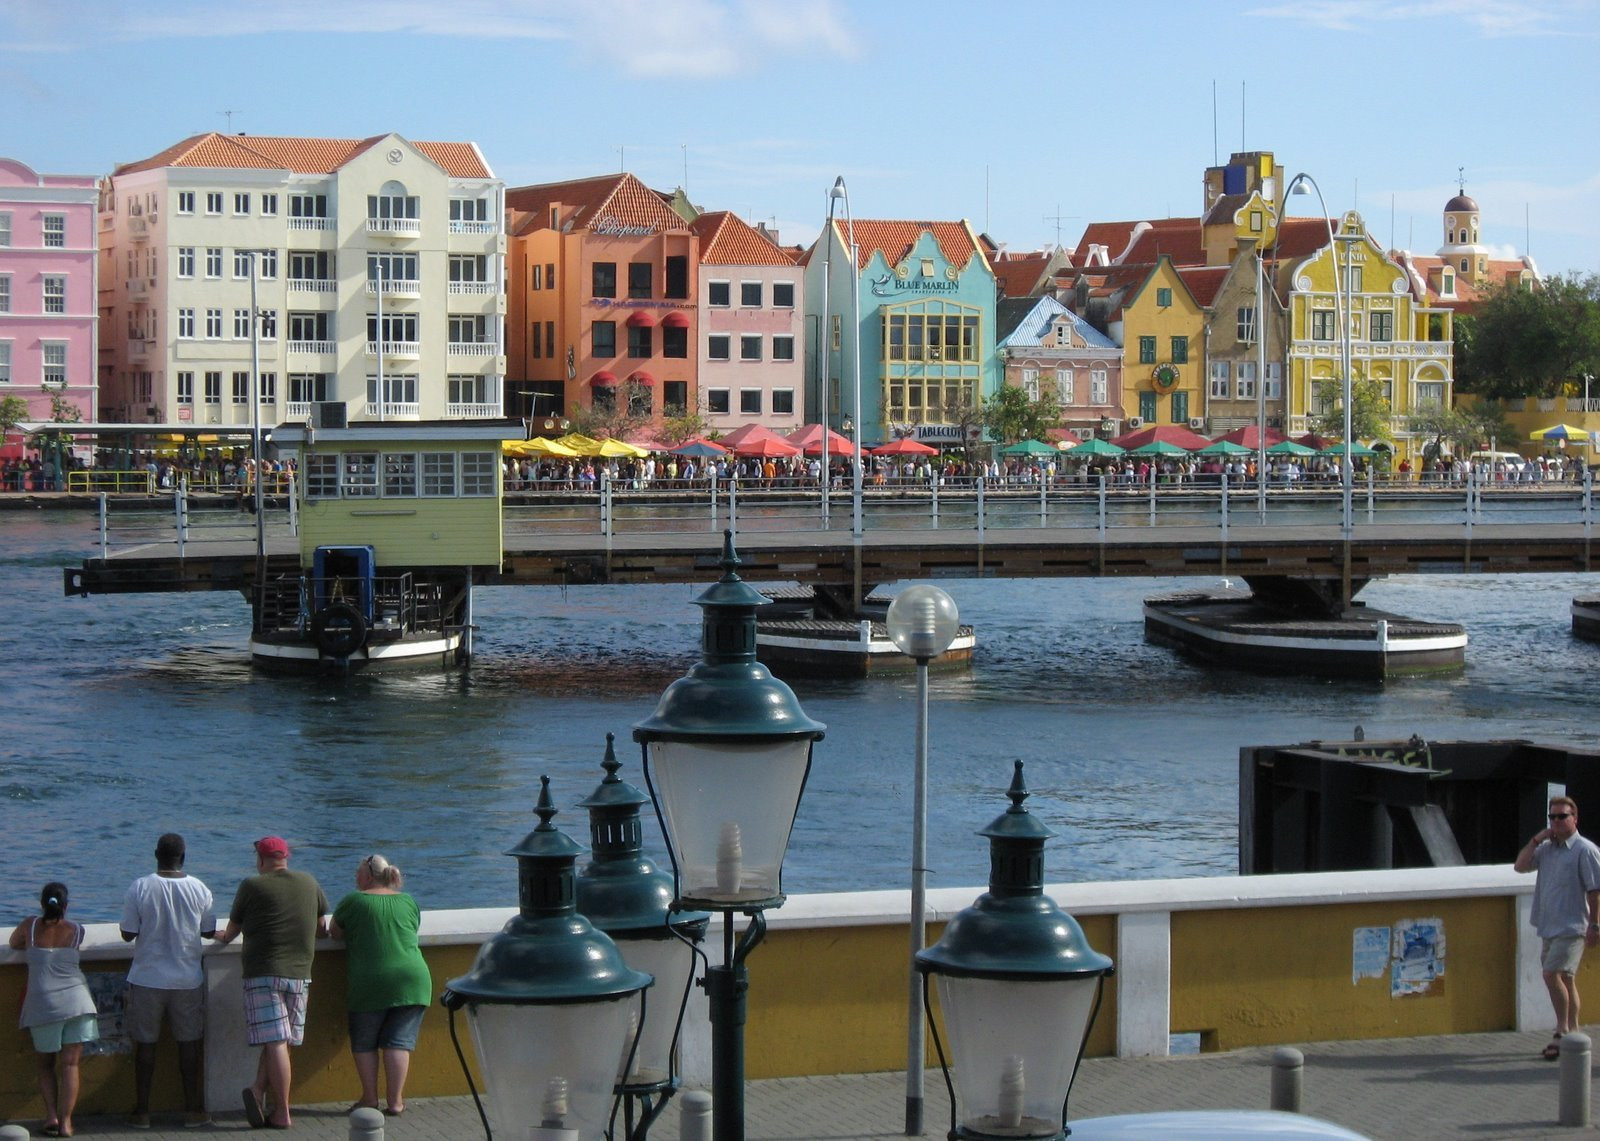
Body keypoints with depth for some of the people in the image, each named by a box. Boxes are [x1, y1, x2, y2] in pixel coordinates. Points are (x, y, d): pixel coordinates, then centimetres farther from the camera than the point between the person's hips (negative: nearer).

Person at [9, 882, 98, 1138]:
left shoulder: (31, 925, 2)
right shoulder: (77, 931, 1)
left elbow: (14, 944, 19)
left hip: (43, 1004, 0)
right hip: (76, 1001, 0)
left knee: (45, 1063, 15)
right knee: (70, 1064, 0)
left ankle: (52, 1116, 1)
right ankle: (66, 1121, -7)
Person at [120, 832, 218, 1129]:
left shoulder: (139, 888, -10)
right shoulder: (200, 890, -5)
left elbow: (128, 934, -7)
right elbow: (209, 932, 4)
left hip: (147, 979, -1)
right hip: (188, 979, 1)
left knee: (145, 1044, 8)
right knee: (189, 1043, 11)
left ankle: (141, 1111, 11)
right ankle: (193, 1109, 14)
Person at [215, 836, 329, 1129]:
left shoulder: (252, 886, -1)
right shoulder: (309, 883, 9)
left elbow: (231, 932, 10)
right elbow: (322, 926, 20)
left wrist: (223, 937, 33)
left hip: (263, 973, -3)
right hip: (300, 974, 3)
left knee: (275, 1042, -7)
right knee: (280, 1041, 10)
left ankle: (282, 1113, -10)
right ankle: (260, 1089, -8)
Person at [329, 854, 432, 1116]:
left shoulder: (354, 901, -1)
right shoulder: (409, 902, 11)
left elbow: (335, 932, 11)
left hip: (369, 984, -3)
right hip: (411, 980, 3)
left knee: (364, 1042, 11)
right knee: (399, 1041, 4)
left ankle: (369, 1097, 9)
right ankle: (395, 1101, -1)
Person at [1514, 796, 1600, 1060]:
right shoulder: (1547, 848, 12)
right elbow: (1520, 866, 6)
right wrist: (1537, 840, -4)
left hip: (1571, 927, -7)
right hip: (1549, 926, 7)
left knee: (1553, 974, -18)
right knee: (1565, 979, 13)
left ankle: (1562, 1032, -11)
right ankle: (1572, 1034, 20)